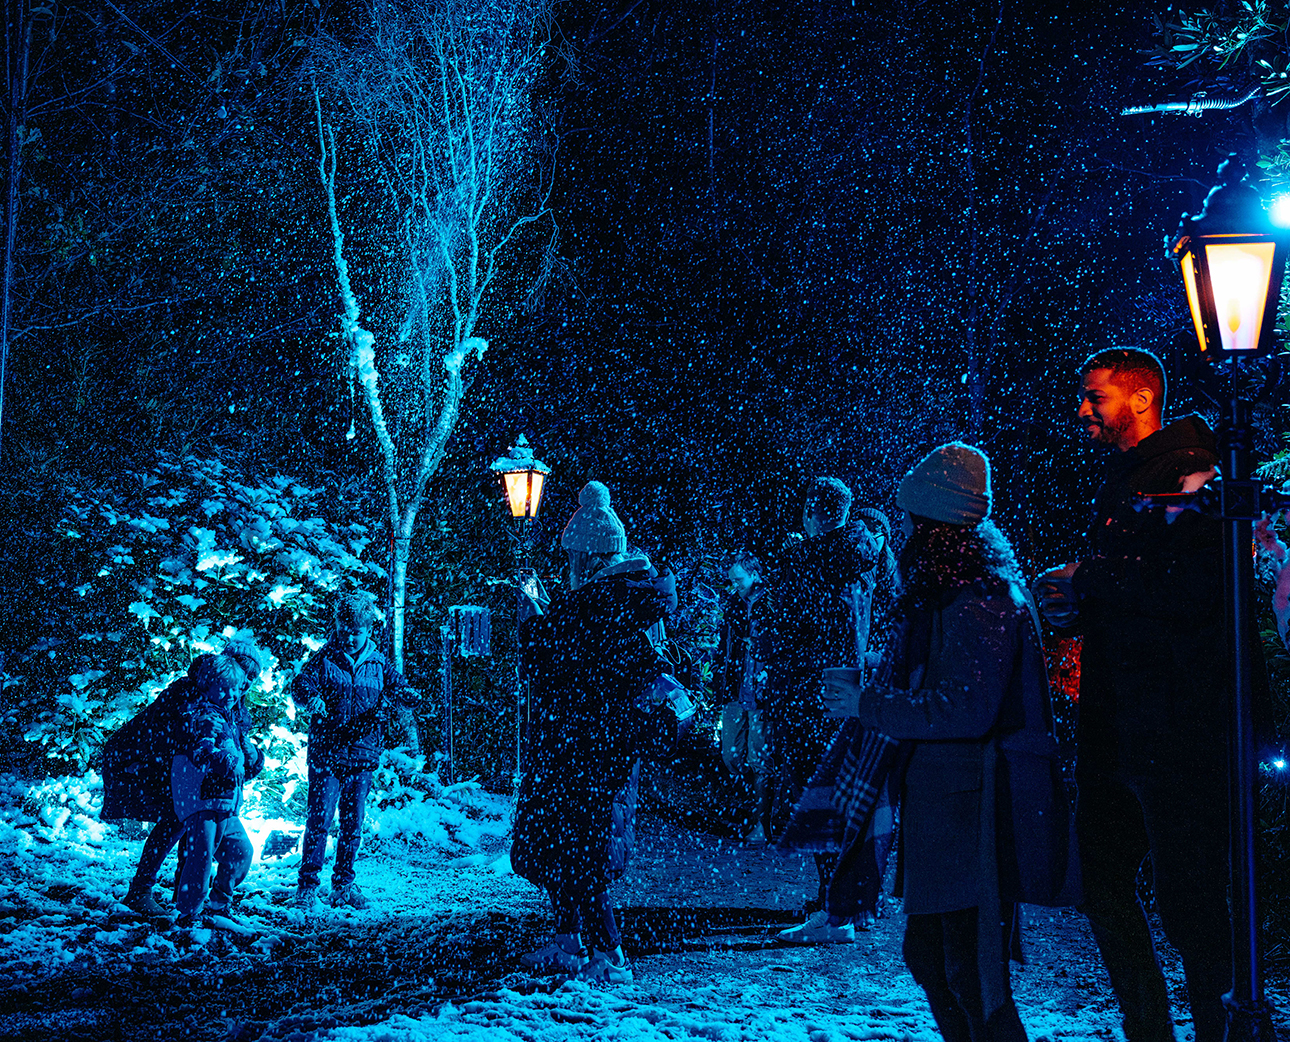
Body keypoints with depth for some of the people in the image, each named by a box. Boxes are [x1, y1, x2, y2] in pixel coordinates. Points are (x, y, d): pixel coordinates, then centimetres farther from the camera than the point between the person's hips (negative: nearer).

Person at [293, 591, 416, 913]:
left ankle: (344, 885, 21)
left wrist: (407, 695, -22)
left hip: (363, 756, 3)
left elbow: (397, 687, 3)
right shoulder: (324, 659, 0)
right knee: (319, 821, -8)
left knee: (353, 824, 10)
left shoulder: (378, 663, 9)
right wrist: (311, 698, -35)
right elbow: (300, 686, -11)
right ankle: (307, 887, -2)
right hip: (326, 755, -3)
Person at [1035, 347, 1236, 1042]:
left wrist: (1091, 582, -15)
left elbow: (1199, 587, -23)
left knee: (1189, 900, -5)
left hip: (1178, 731, -9)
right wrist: (1075, 609, 9)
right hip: (1114, 726, 9)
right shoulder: (1118, 483, 19)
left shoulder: (1189, 472, -9)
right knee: (1104, 886, 14)